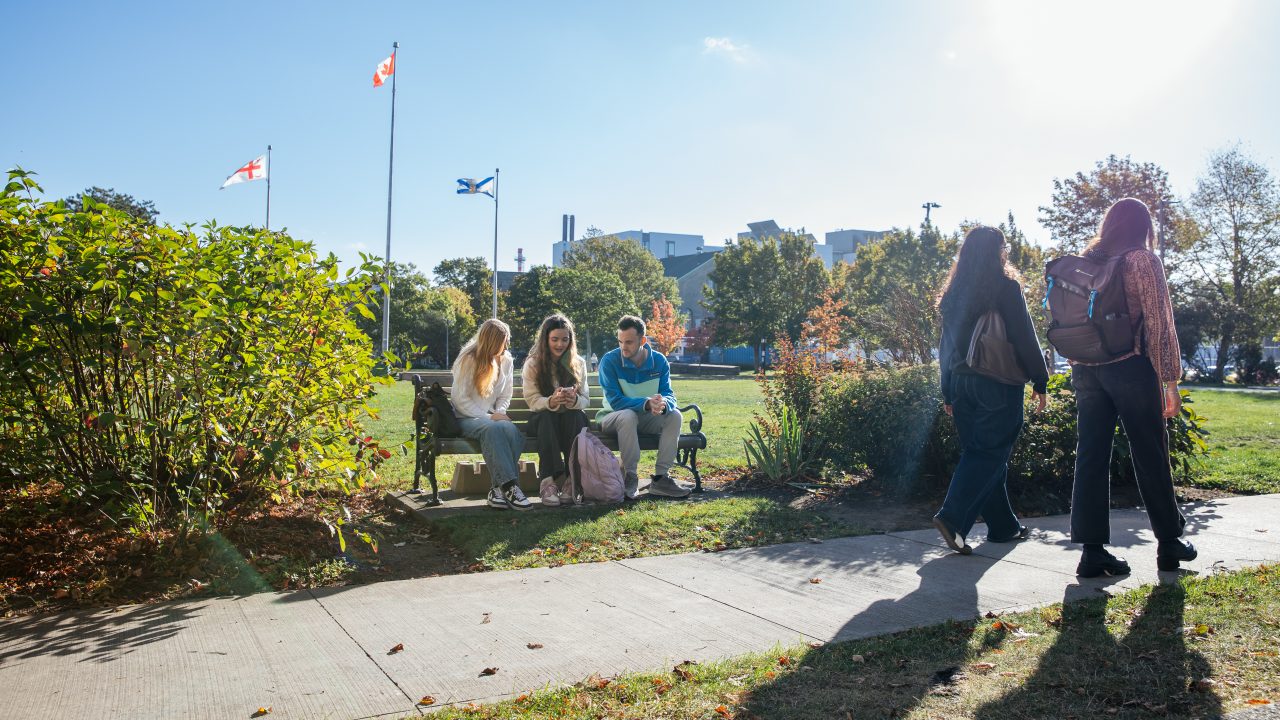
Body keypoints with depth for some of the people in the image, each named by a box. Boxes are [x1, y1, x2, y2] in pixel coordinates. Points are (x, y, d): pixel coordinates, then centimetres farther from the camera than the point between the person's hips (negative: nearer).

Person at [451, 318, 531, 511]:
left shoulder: (505, 360, 10)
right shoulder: (468, 360, -7)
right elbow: (460, 399, -10)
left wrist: (499, 413, -5)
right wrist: (488, 417, -17)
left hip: (493, 417, 5)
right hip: (466, 418, -4)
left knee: (513, 431, -31)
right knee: (493, 429, -38)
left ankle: (499, 488, -34)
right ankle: (509, 486, -42)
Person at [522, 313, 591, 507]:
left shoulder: (578, 363, 4)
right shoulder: (533, 364, -2)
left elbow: (586, 400, 0)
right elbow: (532, 400, -11)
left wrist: (574, 401, -26)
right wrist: (551, 402, -34)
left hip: (571, 419, 1)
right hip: (542, 420, -1)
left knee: (576, 415, -33)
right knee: (547, 417, -35)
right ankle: (548, 481, -41)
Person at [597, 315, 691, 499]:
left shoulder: (659, 361, -6)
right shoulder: (609, 360, -17)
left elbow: (669, 395, -12)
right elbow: (615, 401, -24)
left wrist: (663, 404, -39)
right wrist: (646, 403, -39)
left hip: (646, 419, 4)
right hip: (614, 418, -4)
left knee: (674, 415, -23)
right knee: (628, 415, -37)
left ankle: (660, 477, -19)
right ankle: (630, 477, -25)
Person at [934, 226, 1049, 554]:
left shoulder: (954, 293, 10)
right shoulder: (1006, 287, -7)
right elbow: (1024, 338, -8)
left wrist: (948, 391, 16)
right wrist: (1040, 380, 0)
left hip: (961, 382, 6)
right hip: (998, 383, -6)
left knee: (977, 451, 11)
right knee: (990, 453, -4)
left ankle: (1003, 526, 19)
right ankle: (952, 517, -16)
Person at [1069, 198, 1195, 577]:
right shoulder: (1142, 260, -3)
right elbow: (1159, 323, -7)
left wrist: (1080, 368, 15)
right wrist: (1170, 380, -4)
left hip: (1085, 370, 4)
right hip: (1131, 367, -4)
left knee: (1091, 458, 2)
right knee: (1151, 456, 8)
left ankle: (1092, 550, 1)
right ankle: (1169, 543, 21)